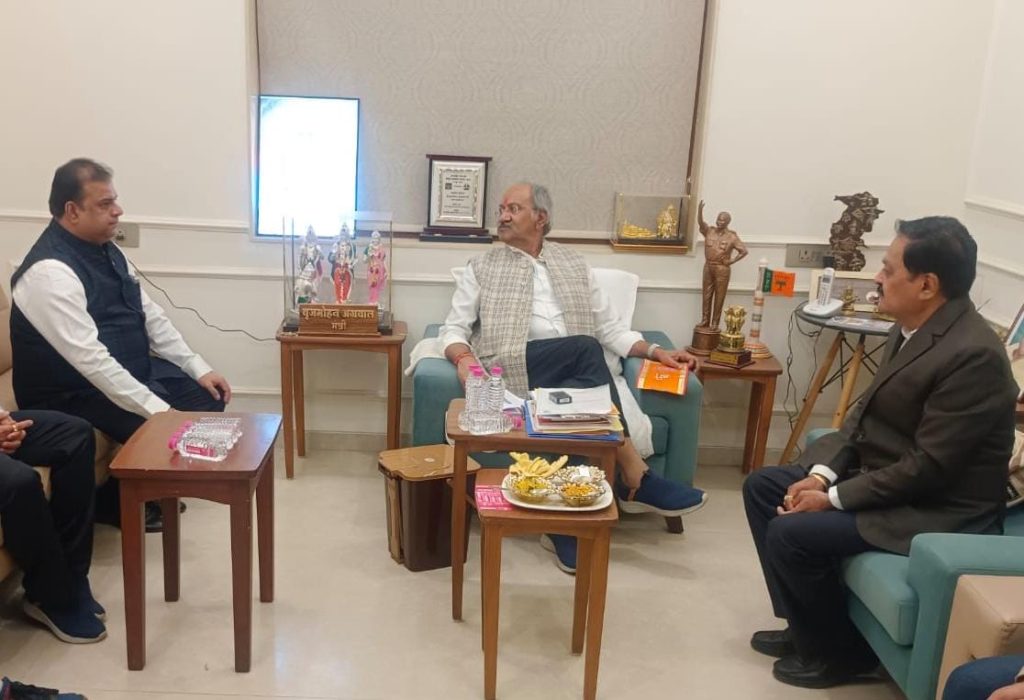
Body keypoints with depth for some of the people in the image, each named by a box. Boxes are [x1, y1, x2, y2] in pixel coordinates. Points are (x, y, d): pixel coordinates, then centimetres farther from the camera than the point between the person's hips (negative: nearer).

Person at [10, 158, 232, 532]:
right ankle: (113, 500, 5)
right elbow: (90, 359, -31)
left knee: (209, 399, 3)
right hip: (75, 392, -9)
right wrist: (157, 410, -33)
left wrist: (199, 369, 2)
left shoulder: (106, 249, 3)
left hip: (132, 369, 9)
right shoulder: (50, 271, -25)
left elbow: (150, 314, 9)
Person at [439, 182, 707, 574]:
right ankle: (634, 478, -30)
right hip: (514, 368, -3)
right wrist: (463, 356, -15)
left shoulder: (573, 265, 22)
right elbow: (454, 327, 9)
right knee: (584, 347, -32)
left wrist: (655, 352, 4)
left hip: (575, 375, 3)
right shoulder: (483, 268, 17)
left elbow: (608, 327, 20)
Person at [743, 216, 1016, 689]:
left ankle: (840, 650, 5)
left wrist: (834, 499, -20)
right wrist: (822, 472, -4)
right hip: (878, 472, 10)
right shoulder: (912, 327, 2)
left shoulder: (973, 355, -27)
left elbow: (929, 467, -26)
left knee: (792, 533, -21)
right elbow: (866, 412, 9)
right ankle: (805, 625, 16)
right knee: (762, 486, 7)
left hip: (936, 507, -10)